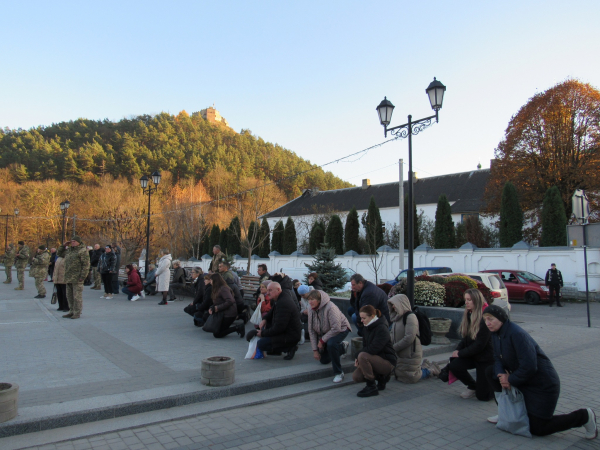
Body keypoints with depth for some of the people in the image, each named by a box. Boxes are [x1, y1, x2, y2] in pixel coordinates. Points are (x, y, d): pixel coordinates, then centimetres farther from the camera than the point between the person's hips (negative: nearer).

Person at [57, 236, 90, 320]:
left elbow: (86, 265, -14)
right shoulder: (69, 250, 16)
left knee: (77, 296, -4)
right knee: (69, 296, 14)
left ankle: (77, 313, 3)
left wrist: (82, 276, -19)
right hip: (68, 278, 8)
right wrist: (64, 245, 13)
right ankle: (72, 311, 24)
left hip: (77, 278, -8)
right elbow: (59, 253, 30)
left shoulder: (83, 251, -10)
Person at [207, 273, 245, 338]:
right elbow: (216, 303, 12)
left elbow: (230, 301, -30)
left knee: (217, 334, -6)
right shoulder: (217, 289, 12)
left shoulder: (223, 289, -19)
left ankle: (237, 328, -5)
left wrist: (217, 308, -22)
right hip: (224, 313, 10)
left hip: (229, 314, -10)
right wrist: (212, 308, -8)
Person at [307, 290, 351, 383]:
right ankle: (343, 346, 35)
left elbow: (336, 329, -33)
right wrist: (315, 350, -8)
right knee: (324, 360, 11)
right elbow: (311, 330, -7)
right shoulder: (311, 309, -13)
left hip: (341, 329, -7)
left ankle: (338, 373, -20)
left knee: (331, 344, -38)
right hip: (325, 332, 7)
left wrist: (322, 340, -25)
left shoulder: (330, 307, -33)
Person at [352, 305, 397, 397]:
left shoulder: (382, 328, -20)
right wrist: (358, 358, -10)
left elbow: (373, 349, -27)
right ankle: (381, 377, 14)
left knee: (363, 356, -31)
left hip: (387, 362, -8)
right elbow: (365, 346, 8)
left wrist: (359, 356, -17)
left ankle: (371, 388, -18)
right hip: (376, 359, 8)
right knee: (356, 377, -9)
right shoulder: (366, 327, 6)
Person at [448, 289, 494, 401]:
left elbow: (480, 345, -22)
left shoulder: (485, 318, -21)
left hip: (486, 358, -6)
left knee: (483, 396, -5)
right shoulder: (469, 315, 3)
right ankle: (473, 387, 8)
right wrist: (457, 350, -11)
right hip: (472, 355, 7)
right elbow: (465, 338, 6)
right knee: (454, 365, -21)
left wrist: (460, 353, -16)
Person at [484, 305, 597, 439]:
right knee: (491, 371, 2)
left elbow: (529, 367, -31)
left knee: (537, 429, -1)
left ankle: (584, 416, 13)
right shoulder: (496, 333, 0)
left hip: (543, 384, -8)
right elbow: (498, 359, 3)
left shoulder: (517, 334, -29)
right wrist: (501, 375, -18)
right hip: (525, 382, 8)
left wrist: (510, 380, -18)